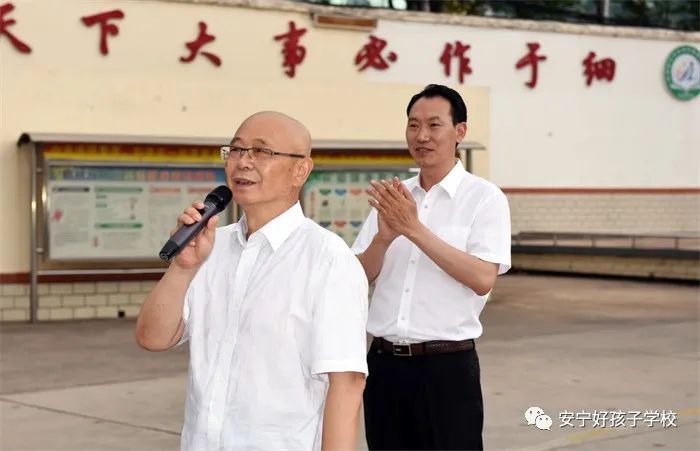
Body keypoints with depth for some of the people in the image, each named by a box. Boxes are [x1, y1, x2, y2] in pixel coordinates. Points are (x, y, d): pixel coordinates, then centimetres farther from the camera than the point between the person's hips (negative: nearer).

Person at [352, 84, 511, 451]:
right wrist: (384, 236, -14)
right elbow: (359, 277, 6)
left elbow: (482, 279, -16)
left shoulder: (484, 198, -5)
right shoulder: (391, 196, 9)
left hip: (447, 365, -4)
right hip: (384, 361, 5)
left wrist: (415, 229, -19)